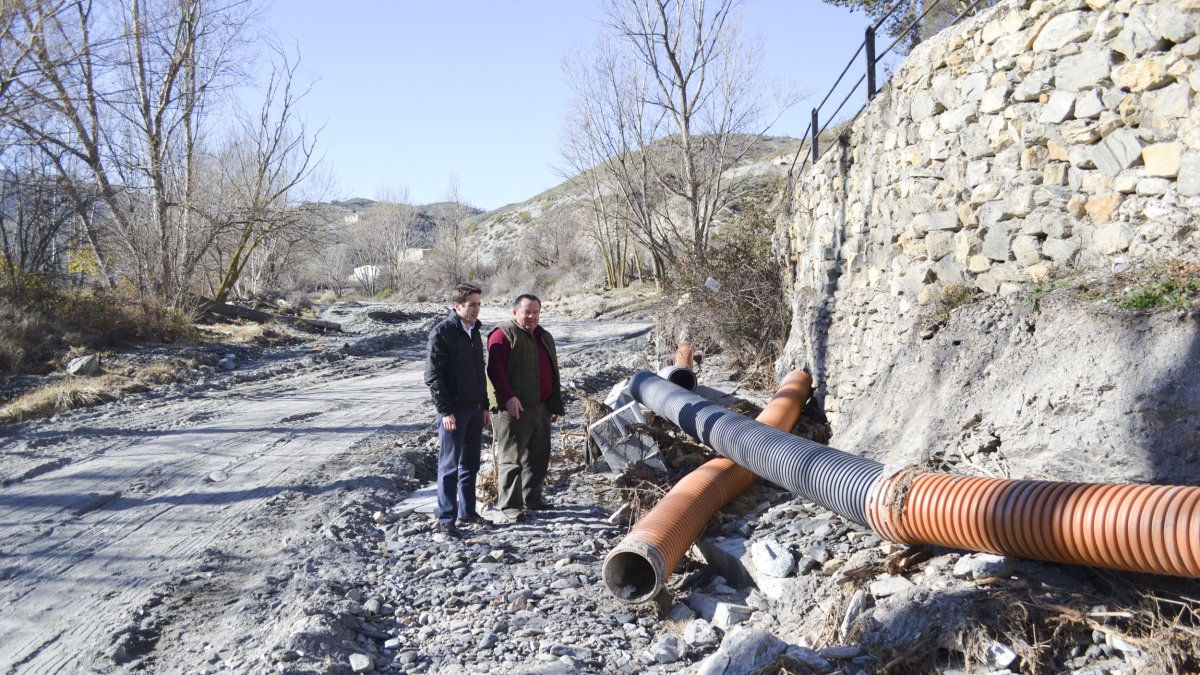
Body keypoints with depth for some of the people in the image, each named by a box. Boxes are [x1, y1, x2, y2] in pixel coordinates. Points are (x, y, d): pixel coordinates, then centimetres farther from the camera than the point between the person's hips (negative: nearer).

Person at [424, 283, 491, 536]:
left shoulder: (475, 332, 12)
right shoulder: (442, 332, -11)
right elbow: (433, 375, -14)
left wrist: (485, 406, 16)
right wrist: (445, 411, -18)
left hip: (475, 409, 7)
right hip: (453, 411, -7)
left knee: (470, 465, 12)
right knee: (450, 466, -1)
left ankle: (467, 512, 22)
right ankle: (446, 519, 6)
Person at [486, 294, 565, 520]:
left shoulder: (545, 337, 19)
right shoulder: (503, 335, -7)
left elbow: (552, 373, 25)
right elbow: (495, 369, -16)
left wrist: (556, 405, 22)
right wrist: (508, 397, -24)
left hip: (541, 408, 8)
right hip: (513, 408, -8)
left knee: (538, 456, 14)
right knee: (512, 458, -4)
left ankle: (532, 497, 27)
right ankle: (510, 505, 1)